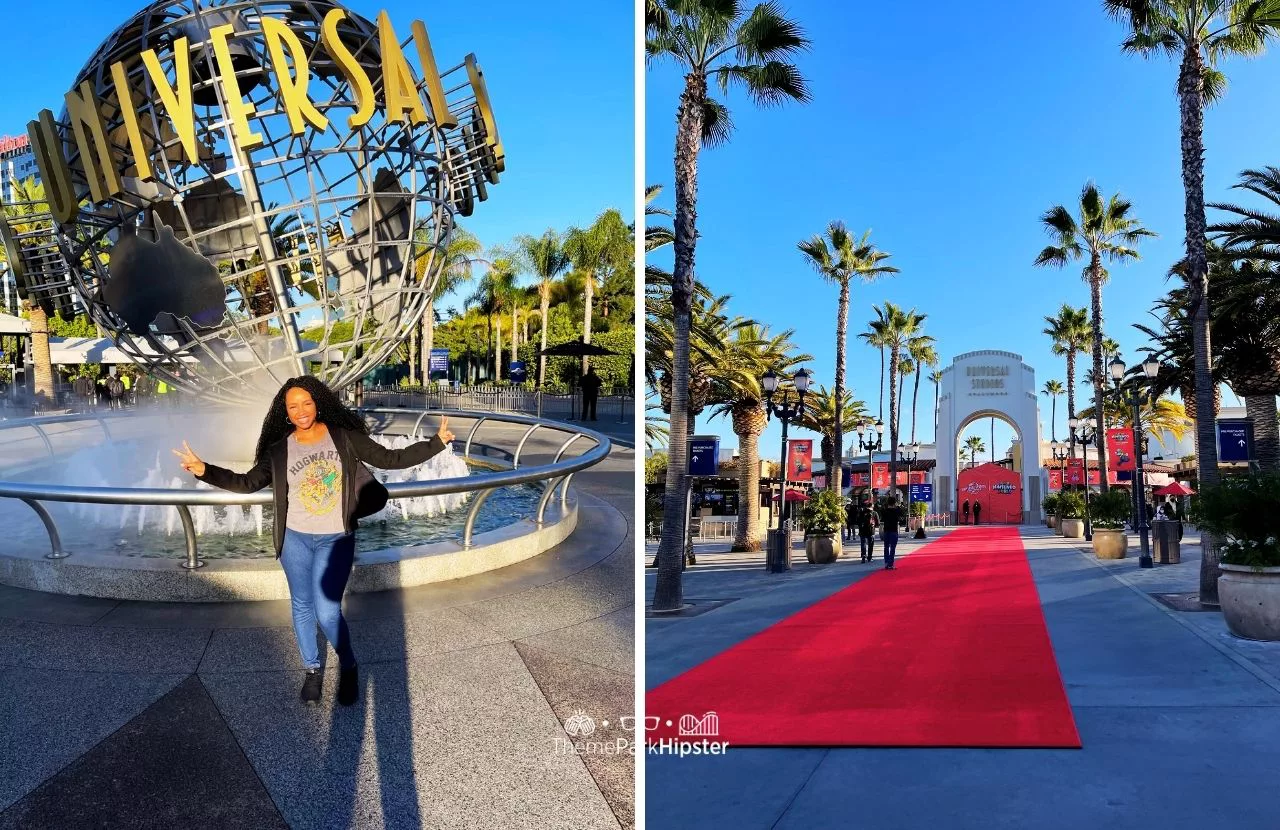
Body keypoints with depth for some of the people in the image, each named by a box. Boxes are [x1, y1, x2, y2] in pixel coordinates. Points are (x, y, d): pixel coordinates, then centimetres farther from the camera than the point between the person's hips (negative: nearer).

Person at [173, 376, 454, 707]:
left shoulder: (344, 437, -5)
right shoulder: (279, 450, -1)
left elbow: (390, 459, -5)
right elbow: (248, 483, 1)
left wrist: (437, 442, -9)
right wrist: (204, 470, -10)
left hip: (336, 540, -2)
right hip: (295, 539, 3)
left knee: (327, 612, -10)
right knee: (301, 606, 14)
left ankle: (348, 668, 17)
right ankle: (312, 670, 35)